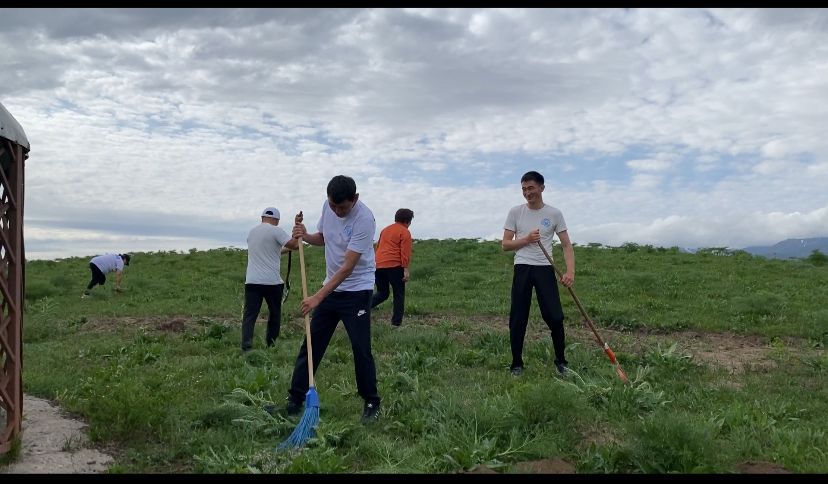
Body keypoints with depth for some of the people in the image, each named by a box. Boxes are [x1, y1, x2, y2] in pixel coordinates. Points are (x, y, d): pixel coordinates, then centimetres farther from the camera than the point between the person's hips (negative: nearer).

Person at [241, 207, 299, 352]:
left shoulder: (252, 231, 15)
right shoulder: (276, 231, -5)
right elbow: (295, 245, -13)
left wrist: (283, 249, 30)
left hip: (252, 280, 4)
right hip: (272, 281, -4)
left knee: (249, 315, -1)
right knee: (274, 314, 13)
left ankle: (246, 347, -14)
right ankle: (271, 345, 17)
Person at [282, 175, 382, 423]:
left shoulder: (364, 219, -24)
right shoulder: (328, 206, -1)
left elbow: (347, 267, -27)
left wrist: (318, 297, -29)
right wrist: (305, 236, -5)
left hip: (357, 291, -6)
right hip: (330, 287, 6)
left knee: (361, 348, -5)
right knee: (311, 344, 6)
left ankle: (371, 404, 12)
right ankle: (295, 400, 15)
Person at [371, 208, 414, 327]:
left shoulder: (385, 230, 21)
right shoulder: (405, 232, -1)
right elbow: (405, 252, -10)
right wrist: (406, 270, -12)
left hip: (378, 265, 6)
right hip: (394, 266, -6)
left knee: (382, 293, 16)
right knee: (399, 294, 5)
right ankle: (396, 322, 2)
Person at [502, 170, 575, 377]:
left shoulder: (554, 213, 4)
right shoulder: (516, 212, 5)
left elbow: (566, 245, 3)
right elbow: (505, 244, 4)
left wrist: (570, 271, -11)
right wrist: (526, 239, -13)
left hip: (545, 269, 0)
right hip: (522, 268, 1)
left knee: (555, 317, -5)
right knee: (517, 319, 1)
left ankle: (560, 361, 15)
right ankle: (516, 364, 15)